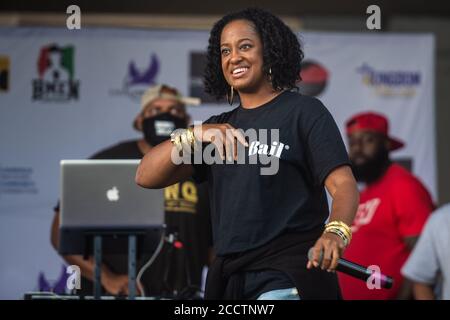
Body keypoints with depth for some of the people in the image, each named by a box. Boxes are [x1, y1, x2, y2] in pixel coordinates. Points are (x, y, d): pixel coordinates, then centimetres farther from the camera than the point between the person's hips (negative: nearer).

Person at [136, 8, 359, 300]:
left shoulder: (304, 111, 1)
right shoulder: (220, 126, 16)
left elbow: (343, 185, -10)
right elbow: (146, 177, 6)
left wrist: (335, 231, -33)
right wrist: (194, 134, -12)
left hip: (288, 278, -6)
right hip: (230, 276, 6)